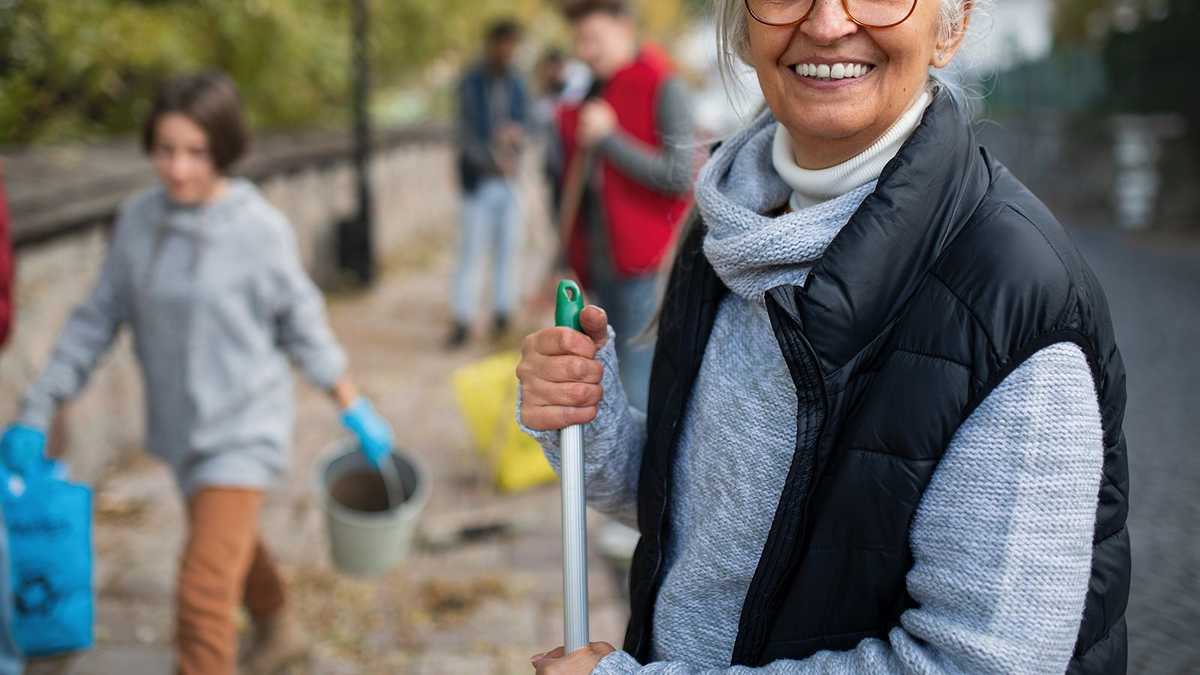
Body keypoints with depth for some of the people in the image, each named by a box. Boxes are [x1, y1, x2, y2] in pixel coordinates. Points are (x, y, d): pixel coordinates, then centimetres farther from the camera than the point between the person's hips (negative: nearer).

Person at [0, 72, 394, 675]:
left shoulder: (260, 230, -18)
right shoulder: (138, 219, -6)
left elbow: (302, 326, -7)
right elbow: (97, 319, 1)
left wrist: (355, 410, -1)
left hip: (242, 428, -6)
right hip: (179, 424, 6)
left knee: (204, 591, -13)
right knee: (232, 541, 28)